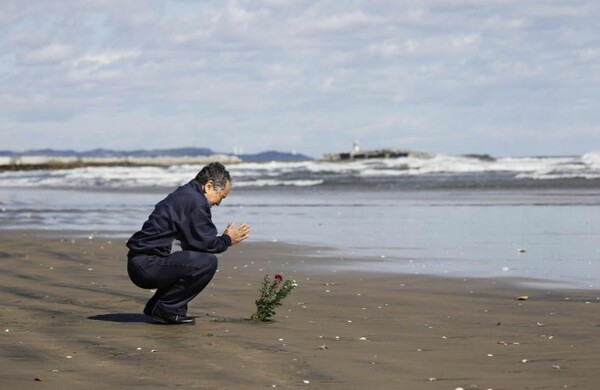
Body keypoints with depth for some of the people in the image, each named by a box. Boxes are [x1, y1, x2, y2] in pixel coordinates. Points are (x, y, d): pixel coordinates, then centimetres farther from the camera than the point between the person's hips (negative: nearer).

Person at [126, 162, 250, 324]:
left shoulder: (184, 195, 20)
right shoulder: (195, 202, -12)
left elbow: (196, 241, 24)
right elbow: (205, 243, -13)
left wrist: (225, 239, 19)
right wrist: (227, 240, 5)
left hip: (139, 264, 11)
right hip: (147, 265, -11)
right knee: (207, 262, -20)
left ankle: (155, 307, 17)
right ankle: (165, 309, -10)